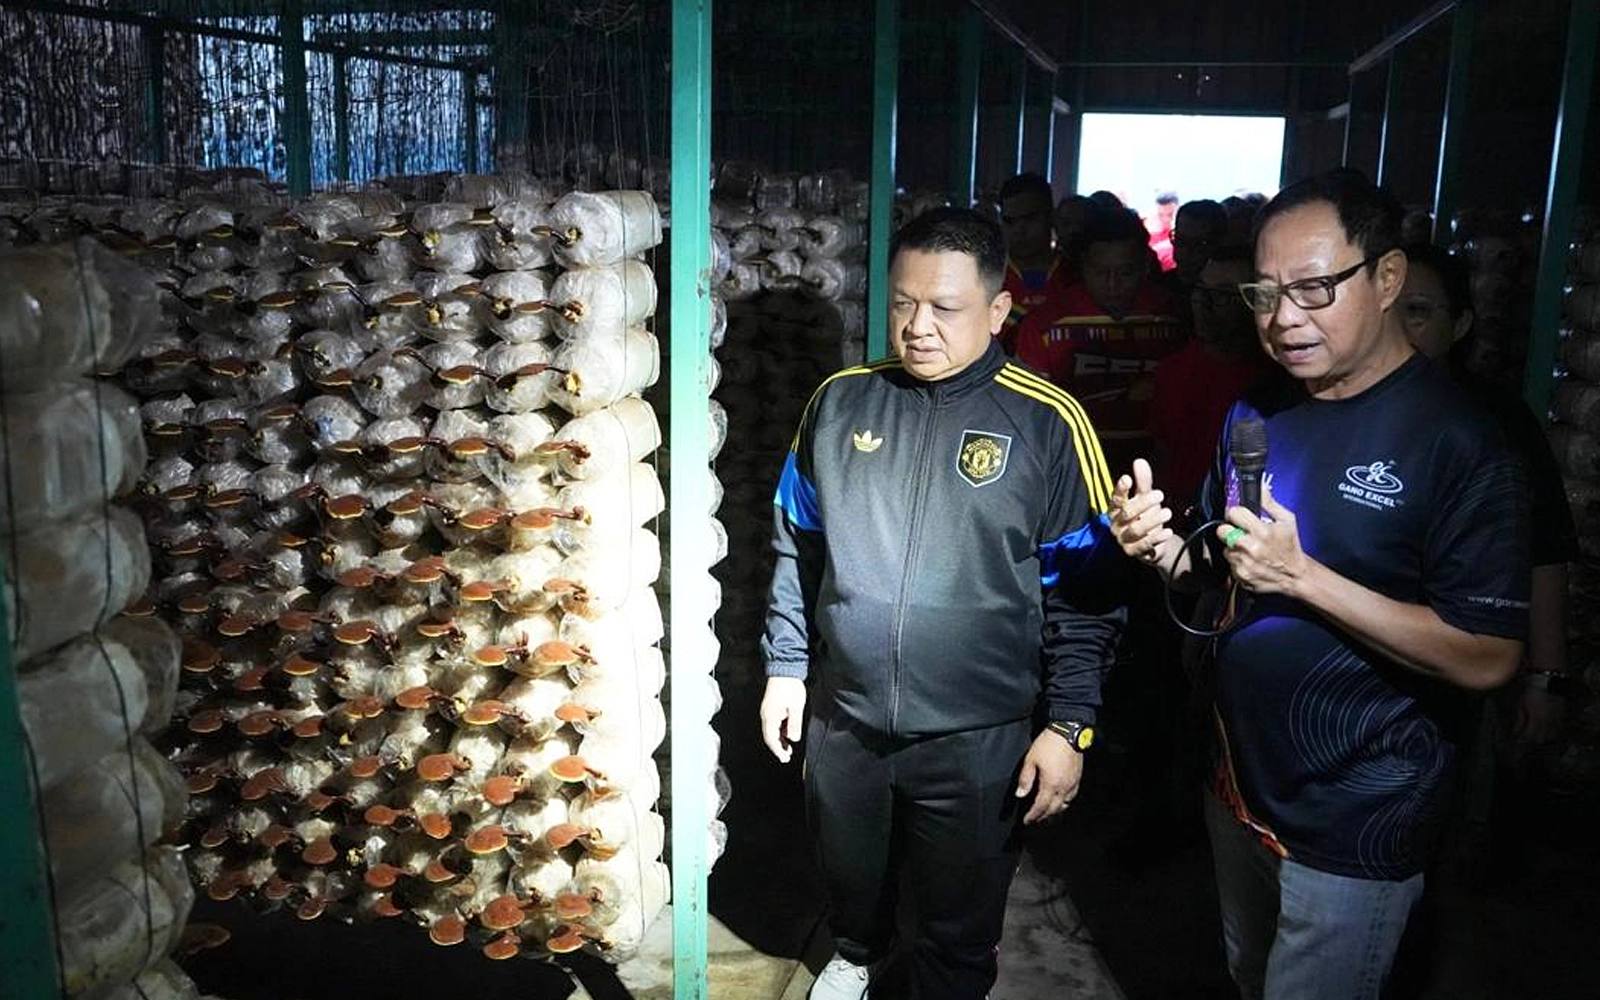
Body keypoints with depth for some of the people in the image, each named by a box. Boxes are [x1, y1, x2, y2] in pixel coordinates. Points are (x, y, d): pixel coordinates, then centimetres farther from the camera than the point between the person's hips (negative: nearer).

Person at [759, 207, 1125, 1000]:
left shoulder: (1047, 423, -11)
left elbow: (1084, 592, -8)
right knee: (848, 879, 27)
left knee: (959, 933, 15)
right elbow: (797, 546, 7)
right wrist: (786, 665, 7)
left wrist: (1069, 724, -10)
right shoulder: (840, 401, -1)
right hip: (841, 720, 4)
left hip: (977, 738, -3)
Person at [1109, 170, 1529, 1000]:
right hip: (1243, 784, 7)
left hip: (1356, 825, -6)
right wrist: (1163, 548, -11)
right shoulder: (1255, 414, 2)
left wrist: (1302, 575, -29)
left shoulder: (1459, 439, -20)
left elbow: (1487, 659, -22)